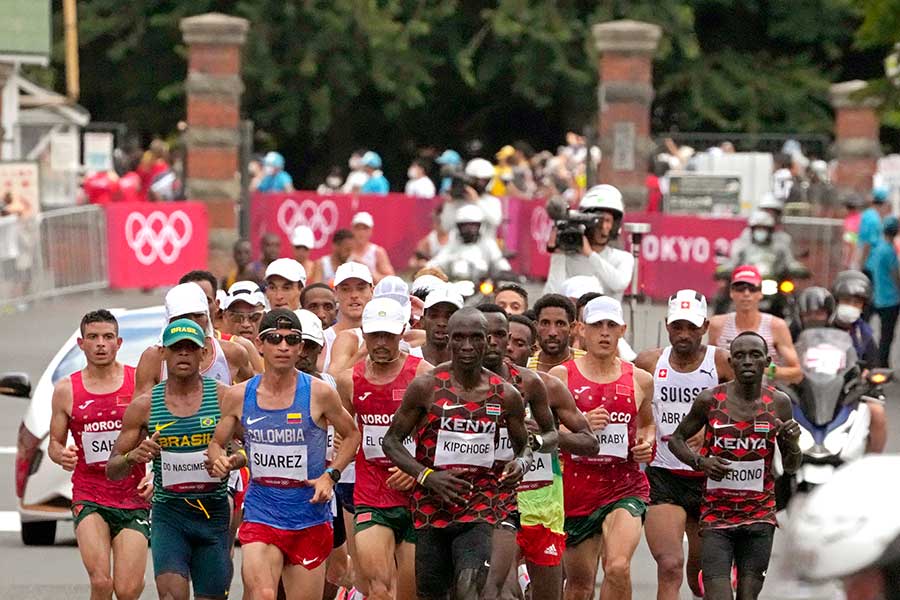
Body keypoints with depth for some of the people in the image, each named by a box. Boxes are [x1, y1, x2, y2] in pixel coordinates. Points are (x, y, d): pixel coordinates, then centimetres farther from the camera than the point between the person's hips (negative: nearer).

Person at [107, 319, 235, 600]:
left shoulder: (224, 396, 0)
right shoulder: (145, 404, 2)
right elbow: (112, 470, 8)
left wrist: (233, 460, -18)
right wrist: (132, 457, -15)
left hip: (214, 514, 1)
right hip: (168, 514, -1)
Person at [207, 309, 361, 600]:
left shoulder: (319, 393, -4)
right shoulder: (239, 396, 1)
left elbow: (351, 435, 10)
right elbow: (217, 443, 14)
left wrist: (330, 475, -5)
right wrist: (219, 462, -10)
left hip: (310, 519, 0)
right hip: (260, 516, 0)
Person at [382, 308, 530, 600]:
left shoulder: (506, 396, 2)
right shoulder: (426, 387, -4)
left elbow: (523, 447, 17)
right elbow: (391, 440, 1)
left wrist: (521, 463, -8)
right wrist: (427, 476, -14)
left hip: (479, 507, 0)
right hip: (431, 507, 0)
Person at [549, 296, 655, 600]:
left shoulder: (640, 380, 7)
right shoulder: (560, 376, 0)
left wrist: (647, 443, 3)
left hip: (626, 489, 0)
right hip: (576, 491, 0)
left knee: (618, 566, -24)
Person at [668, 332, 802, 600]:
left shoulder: (778, 404, 0)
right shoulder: (710, 400, -4)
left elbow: (790, 467, 8)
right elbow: (676, 438, 9)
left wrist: (792, 443, -14)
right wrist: (700, 461, -10)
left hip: (759, 516, 2)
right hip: (716, 515, -2)